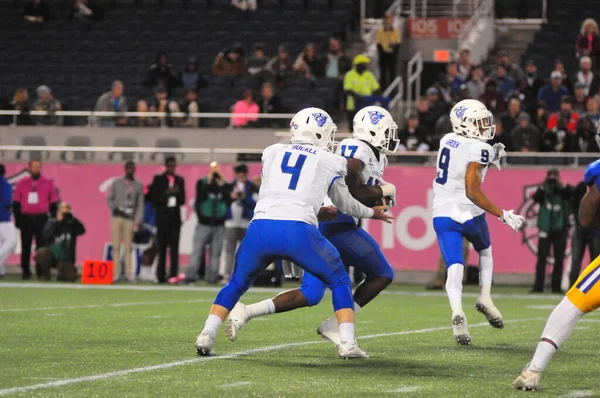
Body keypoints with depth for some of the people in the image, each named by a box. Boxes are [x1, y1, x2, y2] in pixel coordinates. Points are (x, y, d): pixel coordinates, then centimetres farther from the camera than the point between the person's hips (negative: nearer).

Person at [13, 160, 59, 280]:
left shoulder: (48, 184, 4)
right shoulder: (22, 184, 6)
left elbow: (53, 203, 6)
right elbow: (16, 203, 8)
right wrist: (18, 220, 2)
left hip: (42, 219, -1)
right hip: (26, 219, 1)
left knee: (42, 246, -2)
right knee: (26, 246, 3)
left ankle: (41, 271, 4)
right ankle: (25, 271, 9)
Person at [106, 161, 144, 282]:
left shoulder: (139, 185, 11)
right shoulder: (117, 183, 10)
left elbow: (140, 204, 8)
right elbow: (109, 199, 10)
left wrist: (139, 221, -1)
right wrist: (115, 209, -9)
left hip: (130, 218, 0)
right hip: (117, 217, 0)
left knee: (128, 247, -4)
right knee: (116, 246, -3)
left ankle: (128, 274, -3)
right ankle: (116, 273, -2)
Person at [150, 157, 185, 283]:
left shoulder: (180, 180, 13)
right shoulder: (158, 179, 4)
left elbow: (183, 200, 10)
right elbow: (154, 199, -2)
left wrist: (177, 193, -9)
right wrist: (166, 194, -16)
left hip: (175, 217, 2)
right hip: (162, 216, -2)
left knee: (174, 247, -6)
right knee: (162, 247, -2)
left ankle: (173, 274, -11)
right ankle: (161, 275, 0)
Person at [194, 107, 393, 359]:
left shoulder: (271, 153, 20)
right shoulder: (330, 163, 14)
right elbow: (344, 204, 29)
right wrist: (372, 213, 50)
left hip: (261, 228, 2)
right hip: (298, 232, -2)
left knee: (236, 284, 24)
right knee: (340, 283, 18)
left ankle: (206, 336, 9)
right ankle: (348, 343, 5)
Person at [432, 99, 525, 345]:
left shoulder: (447, 141, 7)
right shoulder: (478, 149, -14)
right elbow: (472, 191, -21)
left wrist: (489, 158, 20)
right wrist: (503, 215, -19)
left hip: (443, 214, 4)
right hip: (468, 214, -4)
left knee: (454, 268, -5)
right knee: (485, 251, 26)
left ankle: (457, 311, -29)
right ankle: (485, 297, 11)